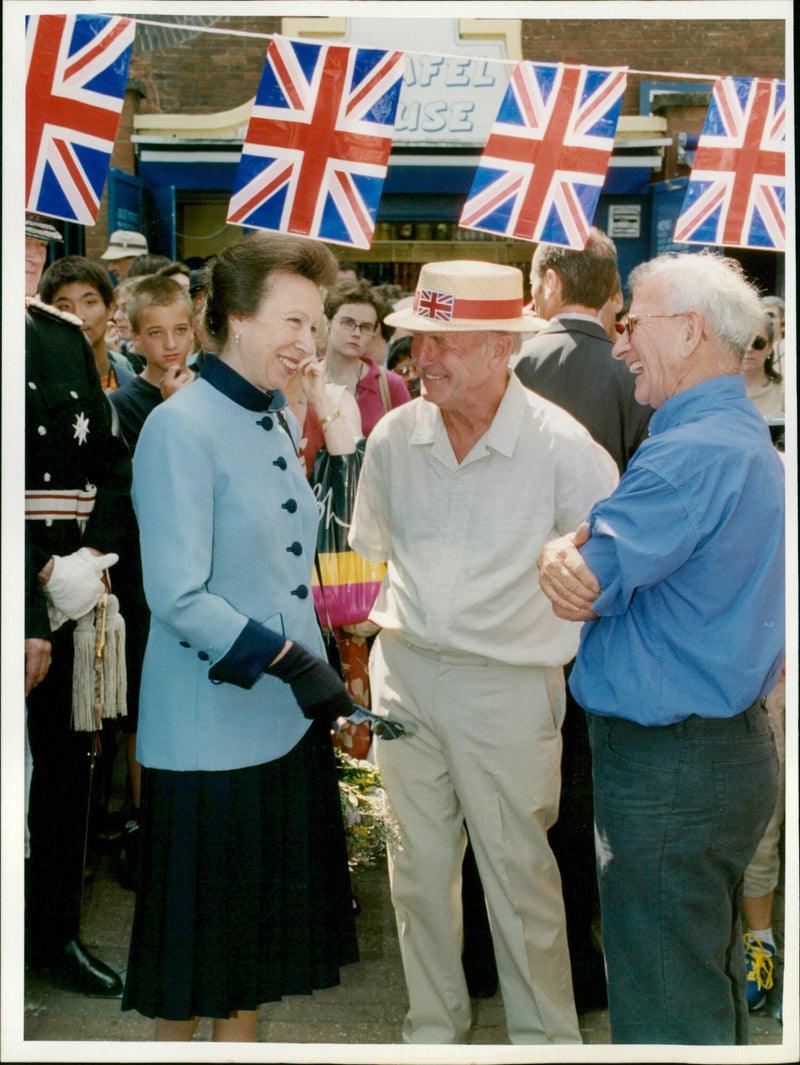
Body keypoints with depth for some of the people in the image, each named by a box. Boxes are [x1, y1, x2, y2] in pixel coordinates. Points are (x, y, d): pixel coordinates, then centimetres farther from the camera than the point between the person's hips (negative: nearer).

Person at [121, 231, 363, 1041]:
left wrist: (312, 669, 12)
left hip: (287, 716, 8)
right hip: (210, 725, -8)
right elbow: (179, 598, -20)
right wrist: (289, 661, -20)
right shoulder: (180, 429, -16)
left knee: (269, 913, 17)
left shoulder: (279, 423, 10)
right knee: (198, 927, 7)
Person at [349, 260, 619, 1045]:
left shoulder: (559, 444, -13)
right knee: (419, 868, 14)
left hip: (509, 685, -4)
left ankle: (545, 1037, 20)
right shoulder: (395, 436, 1)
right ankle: (434, 1027, 30)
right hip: (405, 671, 4)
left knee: (518, 875, 3)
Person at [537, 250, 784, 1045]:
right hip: (733, 743, 10)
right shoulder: (751, 444, 13)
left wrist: (559, 553, -1)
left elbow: (580, 590, -21)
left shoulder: (692, 455, -21)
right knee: (711, 988, 22)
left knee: (663, 1013, 1)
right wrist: (578, 553, -9)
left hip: (669, 770, -10)